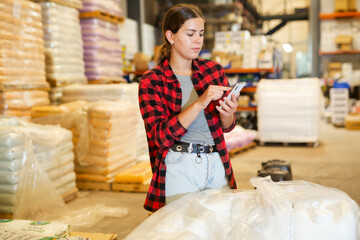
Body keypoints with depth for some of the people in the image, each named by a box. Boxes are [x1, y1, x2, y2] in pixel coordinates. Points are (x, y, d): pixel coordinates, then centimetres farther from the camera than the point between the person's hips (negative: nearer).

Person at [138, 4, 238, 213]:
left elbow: (226, 127, 10)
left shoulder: (214, 70, 6)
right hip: (179, 169, -3)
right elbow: (162, 135, -15)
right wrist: (200, 103, -24)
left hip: (218, 165, 4)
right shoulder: (151, 81, -5)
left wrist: (228, 113, -13)